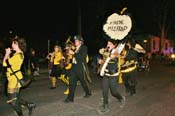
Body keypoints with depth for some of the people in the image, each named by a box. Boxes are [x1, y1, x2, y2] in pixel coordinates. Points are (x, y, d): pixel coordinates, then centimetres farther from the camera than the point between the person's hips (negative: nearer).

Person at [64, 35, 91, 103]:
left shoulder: (84, 48, -6)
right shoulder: (75, 48, 15)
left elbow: (82, 57, -19)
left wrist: (73, 53, -19)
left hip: (81, 68, -6)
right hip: (74, 67, 6)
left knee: (84, 81, 10)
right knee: (71, 82, -1)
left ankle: (88, 93, 34)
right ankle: (70, 98, 2)